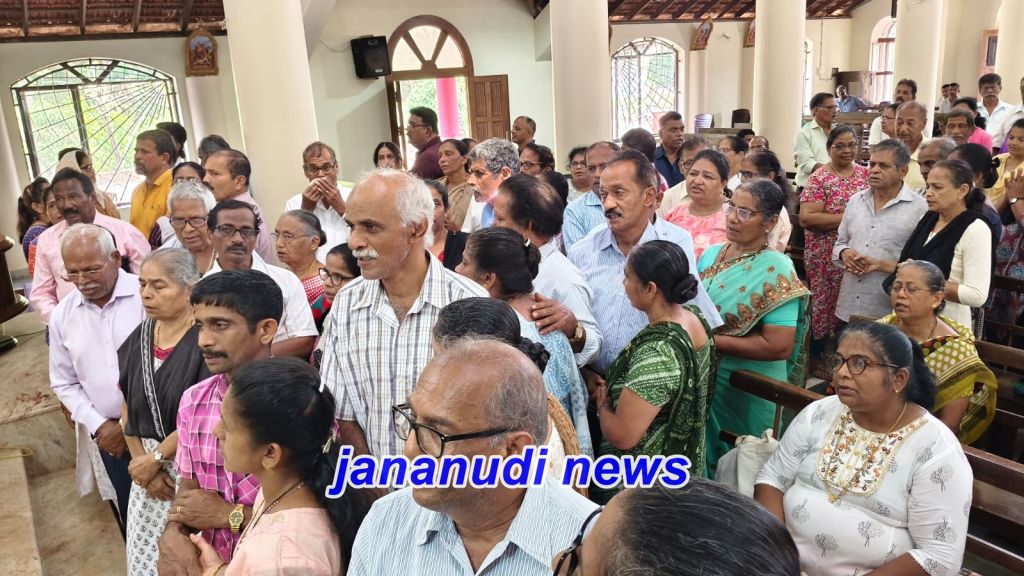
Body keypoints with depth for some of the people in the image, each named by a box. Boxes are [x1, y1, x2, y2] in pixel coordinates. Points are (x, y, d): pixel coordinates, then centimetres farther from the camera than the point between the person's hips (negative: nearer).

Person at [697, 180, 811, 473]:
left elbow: (779, 346, -23)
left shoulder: (776, 271, -17)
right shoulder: (711, 254, 3)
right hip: (701, 380, 6)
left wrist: (711, 341, -20)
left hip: (746, 393, -6)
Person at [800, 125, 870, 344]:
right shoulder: (819, 178, -6)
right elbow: (806, 218, -17)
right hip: (827, 256, -4)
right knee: (826, 306, 2)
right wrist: (846, 218, -17)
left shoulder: (866, 174, 9)